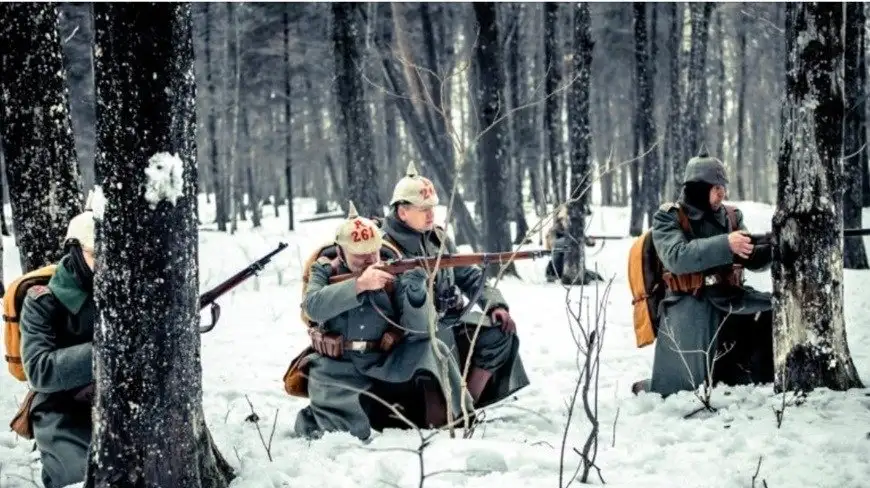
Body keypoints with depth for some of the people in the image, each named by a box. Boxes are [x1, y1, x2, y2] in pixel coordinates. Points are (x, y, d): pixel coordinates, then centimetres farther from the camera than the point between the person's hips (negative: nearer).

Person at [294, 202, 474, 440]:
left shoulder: (394, 275, -4)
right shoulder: (325, 270, -3)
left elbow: (419, 328, -12)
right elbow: (313, 306, -24)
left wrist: (416, 289, -31)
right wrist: (359, 285, -34)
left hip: (384, 364, 1)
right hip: (338, 368, -1)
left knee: (430, 347, -22)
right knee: (350, 429, -21)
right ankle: (312, 418, 13)